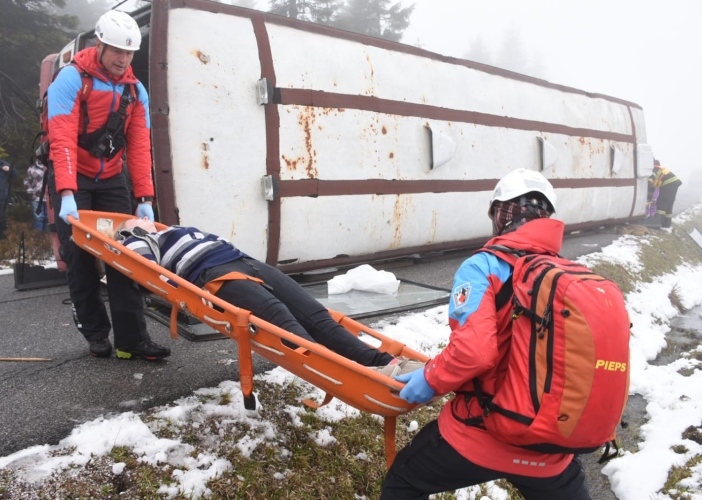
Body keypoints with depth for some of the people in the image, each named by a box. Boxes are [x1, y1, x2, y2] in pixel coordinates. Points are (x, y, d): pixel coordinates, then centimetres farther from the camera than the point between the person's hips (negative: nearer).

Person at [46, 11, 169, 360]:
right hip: (72, 179, -4)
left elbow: (139, 145, -4)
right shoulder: (72, 78, -14)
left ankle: (132, 339, -3)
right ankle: (96, 334, 13)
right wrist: (67, 193, -34)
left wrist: (145, 198, -12)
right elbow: (62, 139, -23)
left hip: (111, 180, 4)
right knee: (80, 258, -1)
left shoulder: (135, 90, 1)